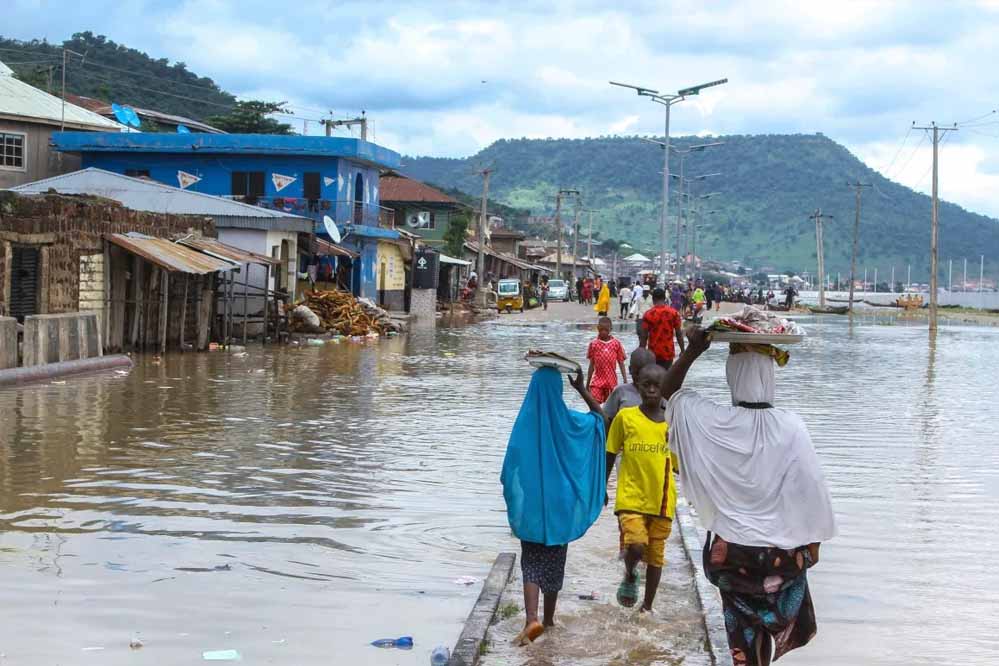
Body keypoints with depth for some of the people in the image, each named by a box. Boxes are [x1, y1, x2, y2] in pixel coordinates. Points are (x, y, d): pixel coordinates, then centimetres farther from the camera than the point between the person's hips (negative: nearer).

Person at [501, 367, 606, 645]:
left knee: (532, 563, 2)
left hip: (530, 505, -1)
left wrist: (515, 503, 7)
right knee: (554, 562, 16)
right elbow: (599, 416, 13)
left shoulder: (524, 422, -9)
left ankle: (532, 618, -19)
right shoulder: (569, 421, -6)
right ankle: (548, 618, 28)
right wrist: (582, 389, 4)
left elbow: (510, 467, -7)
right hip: (560, 504, 1)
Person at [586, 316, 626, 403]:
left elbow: (621, 364, 4)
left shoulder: (616, 343, 0)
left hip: (612, 382, 1)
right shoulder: (593, 344, 0)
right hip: (597, 381, -1)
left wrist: (625, 381, 0)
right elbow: (592, 364, 7)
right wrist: (587, 383, 9)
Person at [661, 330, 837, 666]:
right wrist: (813, 542, 5)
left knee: (744, 628, 14)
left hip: (730, 549, 2)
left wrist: (692, 351, 1)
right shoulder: (791, 427, -15)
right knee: (791, 626, 22)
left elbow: (669, 392, 5)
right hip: (783, 551, -1)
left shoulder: (711, 421, -12)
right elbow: (809, 490, -7)